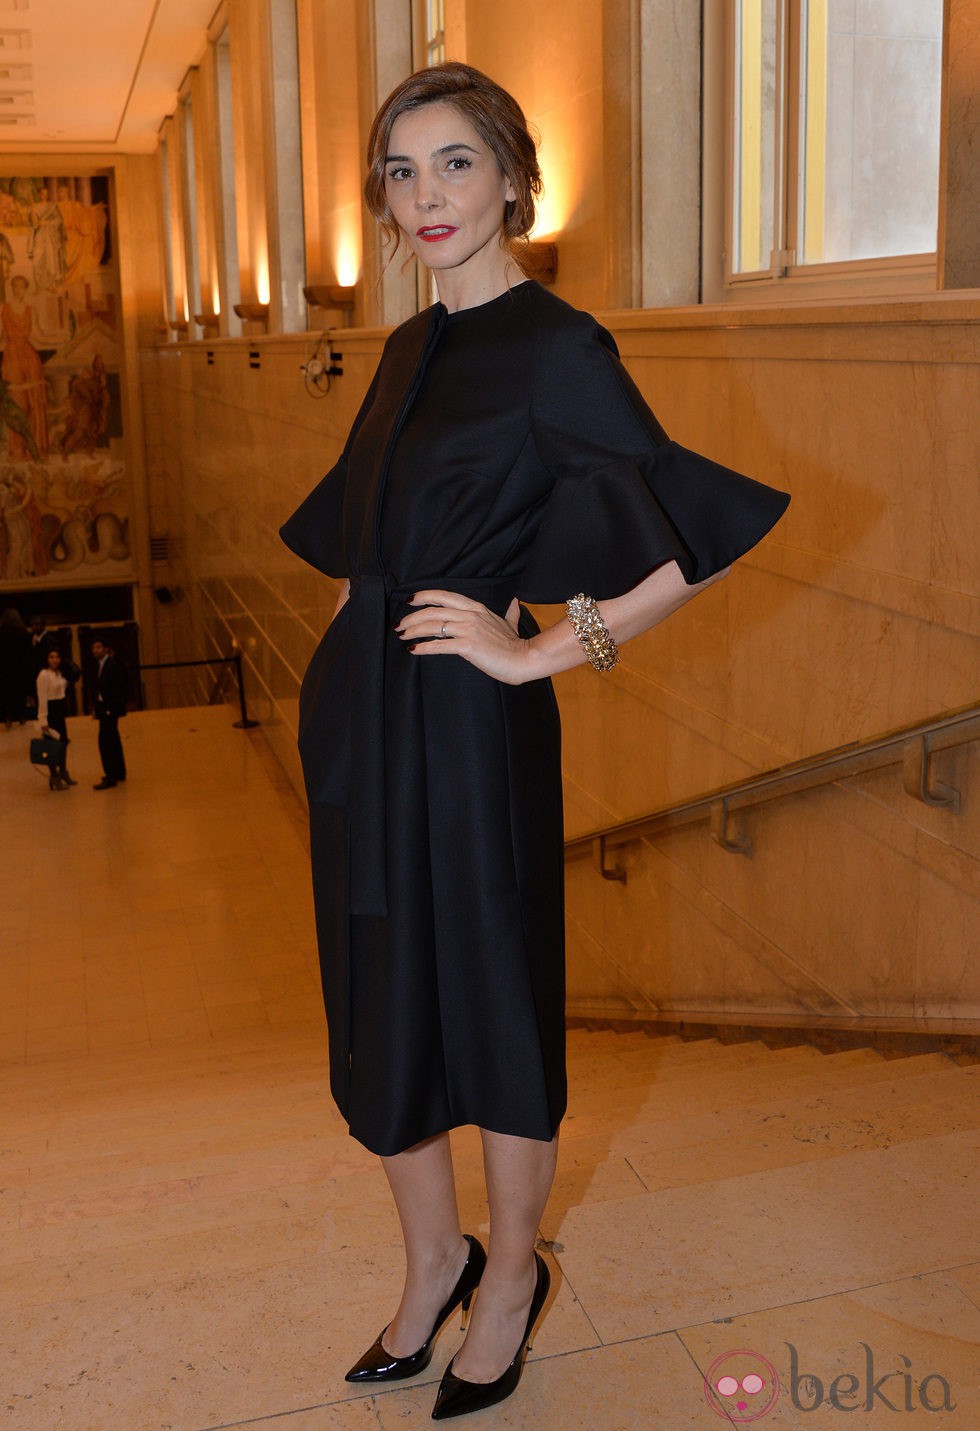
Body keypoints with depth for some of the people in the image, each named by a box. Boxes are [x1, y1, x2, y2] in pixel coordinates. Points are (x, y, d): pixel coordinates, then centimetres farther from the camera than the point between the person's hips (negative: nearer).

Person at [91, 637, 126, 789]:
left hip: (110, 709, -10)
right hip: (104, 708, 10)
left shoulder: (112, 665, -15)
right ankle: (119, 773, 27)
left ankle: (111, 777, -11)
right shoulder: (101, 666, 13)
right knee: (113, 741, 17)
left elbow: (116, 689, -20)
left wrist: (109, 710, -23)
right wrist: (98, 710, 11)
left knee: (105, 741, -12)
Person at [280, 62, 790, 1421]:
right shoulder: (410, 348, 13)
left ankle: (510, 1275, 32)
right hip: (358, 713, 8)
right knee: (377, 999, 15)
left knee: (488, 1005, 8)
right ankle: (431, 1261, 37)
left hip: (468, 725, -7)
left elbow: (691, 537, -15)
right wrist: (353, 639, 12)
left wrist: (545, 650, -14)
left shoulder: (557, 346, -11)